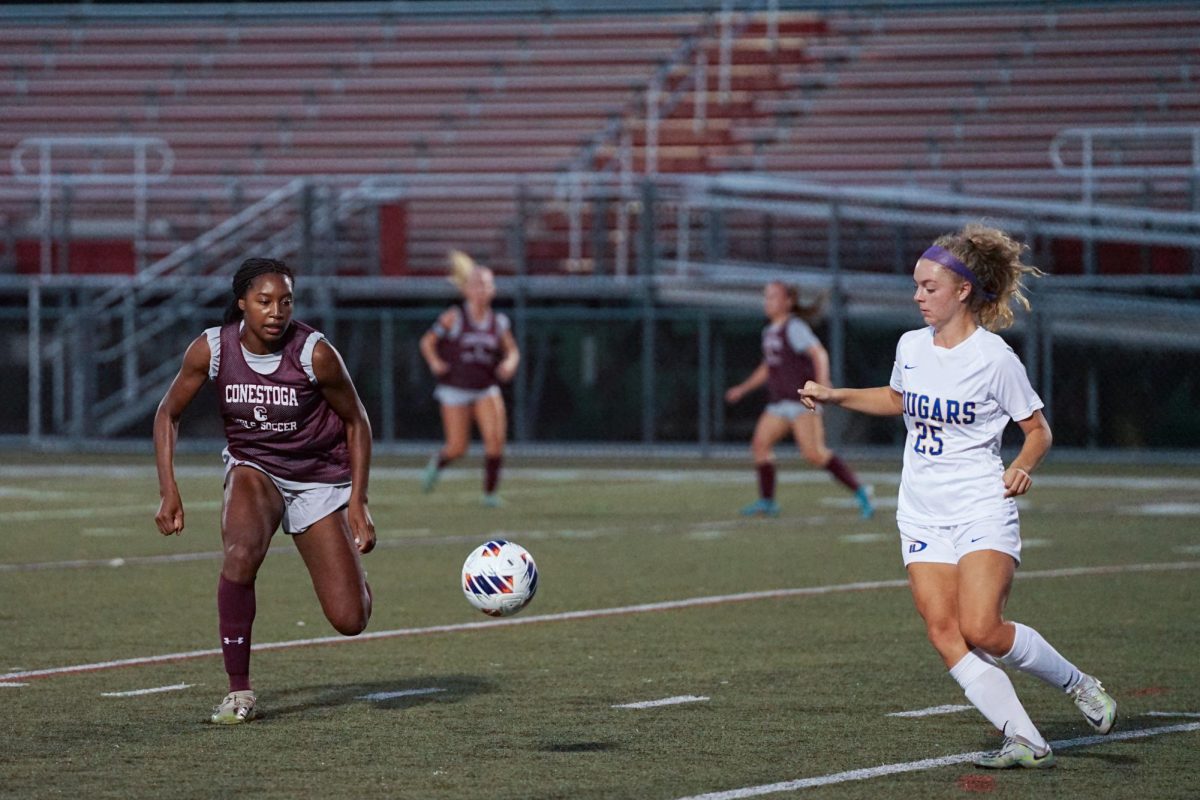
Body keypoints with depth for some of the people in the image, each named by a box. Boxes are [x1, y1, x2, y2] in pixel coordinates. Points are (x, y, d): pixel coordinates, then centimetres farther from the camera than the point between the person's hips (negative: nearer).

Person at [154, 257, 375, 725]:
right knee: (240, 556, -34)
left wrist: (358, 505, -11)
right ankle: (239, 692, -19)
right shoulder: (211, 349, -16)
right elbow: (168, 413, 0)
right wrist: (169, 491, -10)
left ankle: (351, 570, 32)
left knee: (350, 622, -8)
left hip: (320, 479, -1)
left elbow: (356, 422, -7)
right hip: (253, 469, 1)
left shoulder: (315, 353, -21)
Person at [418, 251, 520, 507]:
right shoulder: (454, 317, -7)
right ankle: (436, 462, 37)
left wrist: (510, 363, -6)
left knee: (496, 437, -19)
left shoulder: (499, 322, 2)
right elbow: (427, 341, 2)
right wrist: (435, 362, -15)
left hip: (487, 388, 2)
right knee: (457, 448, -1)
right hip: (456, 389, -2)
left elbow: (511, 349, 16)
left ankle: (490, 492, -4)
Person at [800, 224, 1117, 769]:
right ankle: (1026, 742, -12)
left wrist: (1023, 467, -19)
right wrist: (834, 396, 20)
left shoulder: (994, 357, -9)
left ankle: (1077, 684, 5)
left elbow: (1037, 428, -1)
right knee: (943, 632, -12)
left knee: (981, 629, -20)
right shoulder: (911, 346, 7)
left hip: (983, 510, -6)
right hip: (923, 514, 6)